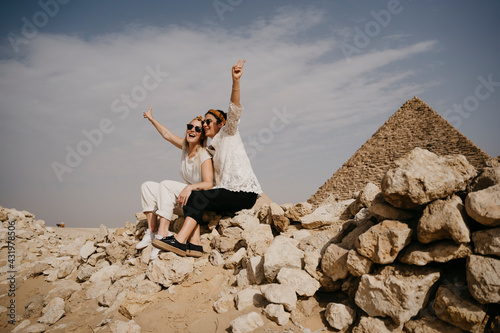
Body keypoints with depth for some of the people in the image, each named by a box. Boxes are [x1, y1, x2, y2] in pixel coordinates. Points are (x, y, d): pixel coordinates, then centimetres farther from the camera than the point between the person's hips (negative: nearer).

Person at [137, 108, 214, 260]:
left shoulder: (204, 156, -19)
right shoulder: (185, 146, 2)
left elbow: (208, 184, -27)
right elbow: (167, 134, 16)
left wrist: (190, 187, -43)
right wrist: (152, 119, 23)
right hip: (188, 194, 8)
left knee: (166, 184, -28)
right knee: (147, 186, -1)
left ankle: (162, 233, -32)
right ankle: (151, 231, -11)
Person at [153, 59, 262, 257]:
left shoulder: (228, 133, 4)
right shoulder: (212, 149, 24)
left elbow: (234, 110, -13)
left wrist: (235, 81, -27)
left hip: (245, 192, -7)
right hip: (229, 192, 7)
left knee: (199, 197, -22)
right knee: (192, 199, -10)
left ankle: (180, 241, -28)